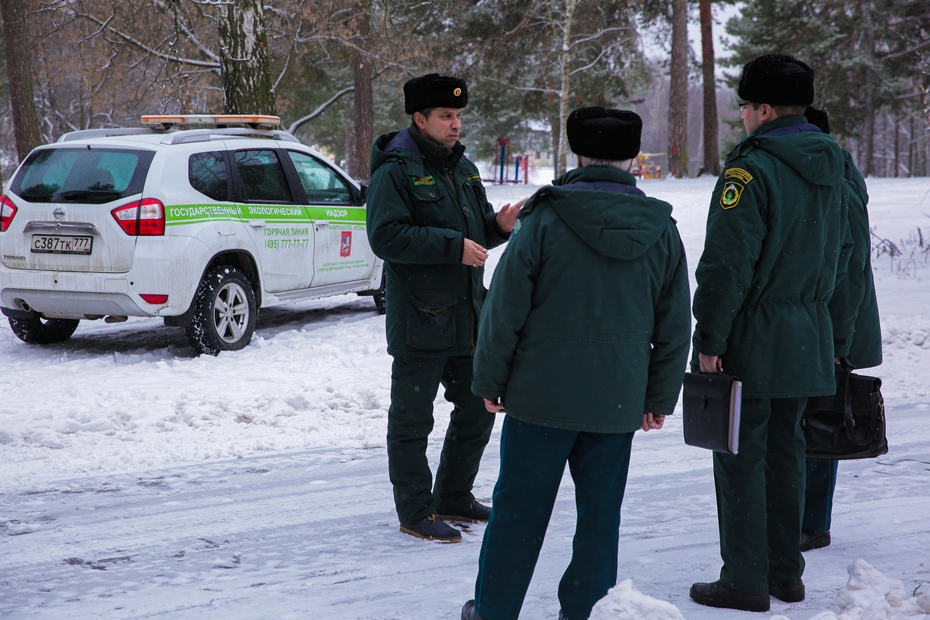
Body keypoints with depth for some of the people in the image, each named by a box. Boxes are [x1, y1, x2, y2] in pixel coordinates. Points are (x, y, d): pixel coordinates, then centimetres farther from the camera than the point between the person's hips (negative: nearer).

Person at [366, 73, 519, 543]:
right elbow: (385, 236, -22)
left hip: (467, 315, 8)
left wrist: (498, 225, -1)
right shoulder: (395, 172, -10)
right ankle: (414, 513, 9)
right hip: (418, 319, -8)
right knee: (411, 420, 0)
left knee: (477, 411, 16)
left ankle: (454, 498, 31)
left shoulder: (464, 169, 15)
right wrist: (453, 246, -24)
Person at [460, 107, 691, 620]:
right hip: (619, 402, 3)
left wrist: (490, 380, 2)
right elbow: (674, 326, 9)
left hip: (541, 394, -2)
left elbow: (505, 309, -8)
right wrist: (660, 398, 17)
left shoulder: (544, 219, -8)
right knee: (600, 516, 10)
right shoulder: (661, 231, 4)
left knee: (518, 510, 7)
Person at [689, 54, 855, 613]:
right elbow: (841, 255, 17)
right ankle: (786, 572, 22)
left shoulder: (752, 167, -17)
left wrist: (709, 340, -15)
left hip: (753, 338, -8)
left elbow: (728, 263, -20)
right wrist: (837, 336, 24)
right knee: (785, 452, 16)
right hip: (807, 337, 8)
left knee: (742, 459, 0)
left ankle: (746, 582, 3)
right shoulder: (831, 167, 10)